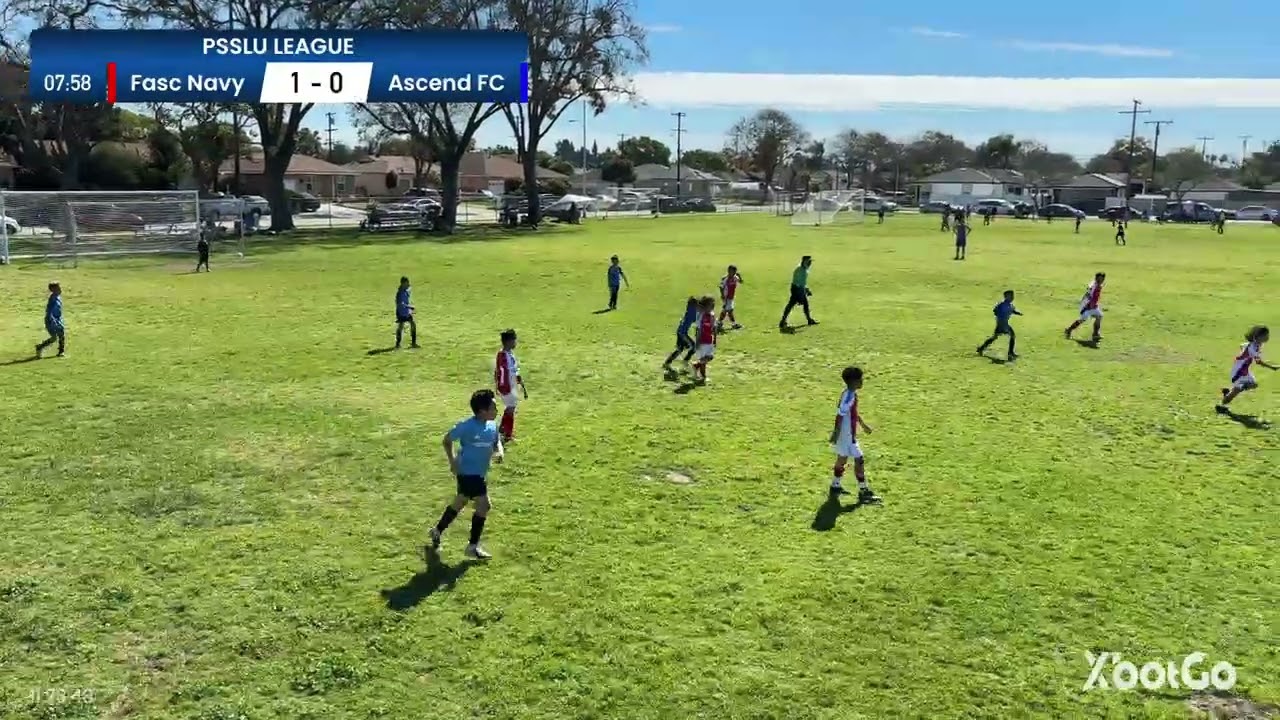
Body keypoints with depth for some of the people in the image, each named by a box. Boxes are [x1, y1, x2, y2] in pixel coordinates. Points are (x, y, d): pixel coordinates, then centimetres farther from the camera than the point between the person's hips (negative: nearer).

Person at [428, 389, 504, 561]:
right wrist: (452, 461, -11)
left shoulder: (492, 427, 0)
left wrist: (500, 452, -8)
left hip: (479, 474, 8)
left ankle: (437, 531, 43)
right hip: (468, 473, -8)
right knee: (484, 506, -10)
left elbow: (497, 442, 15)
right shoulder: (467, 426, -19)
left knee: (459, 504, 22)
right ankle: (473, 546, 3)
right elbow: (447, 440, -7)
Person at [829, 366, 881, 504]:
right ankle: (864, 493, 1)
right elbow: (840, 416, -25)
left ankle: (835, 486, 31)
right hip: (847, 435, -10)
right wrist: (836, 434, -25)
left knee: (842, 459, 19)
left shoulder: (851, 394, 6)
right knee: (859, 460, -5)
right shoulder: (848, 397, -24)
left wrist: (863, 425, 29)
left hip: (849, 434, 10)